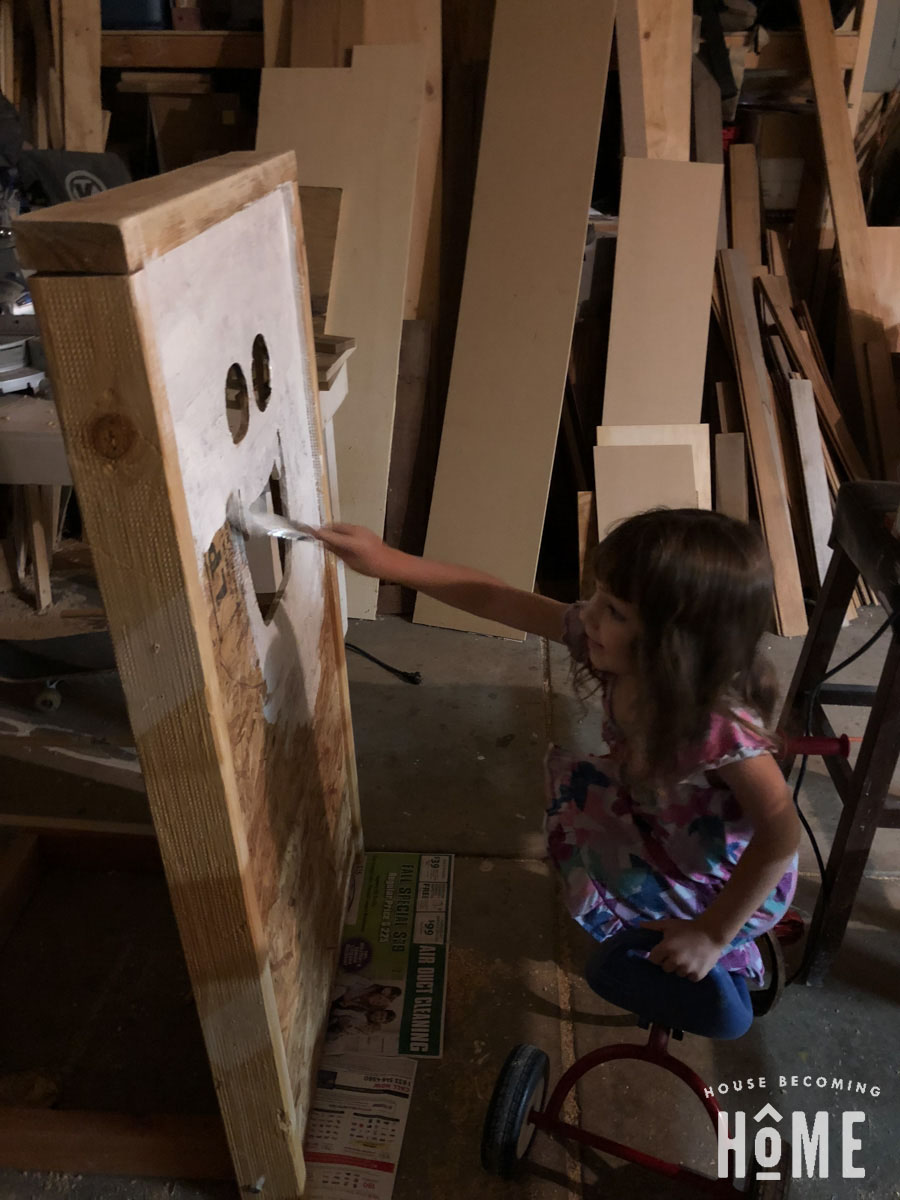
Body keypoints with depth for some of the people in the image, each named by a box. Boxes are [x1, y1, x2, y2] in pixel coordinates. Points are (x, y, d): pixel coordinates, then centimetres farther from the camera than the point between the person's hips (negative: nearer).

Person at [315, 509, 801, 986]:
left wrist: (713, 935, -24)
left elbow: (782, 836, -30)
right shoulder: (597, 637, -25)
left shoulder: (721, 728, -42)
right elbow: (495, 598, -19)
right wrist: (389, 563, -21)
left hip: (731, 881, -6)